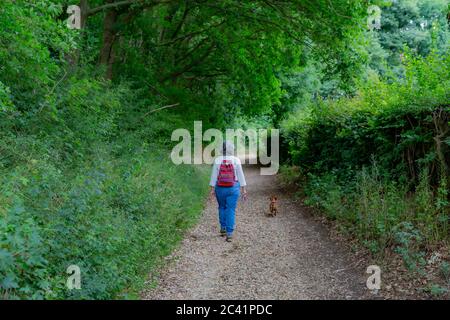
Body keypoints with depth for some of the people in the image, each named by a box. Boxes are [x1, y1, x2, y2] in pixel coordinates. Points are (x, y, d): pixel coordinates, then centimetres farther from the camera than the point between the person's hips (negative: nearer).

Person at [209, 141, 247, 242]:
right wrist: (243, 190, 0)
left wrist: (212, 189, 0)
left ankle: (223, 228, 27)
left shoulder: (217, 160, -7)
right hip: (233, 188, -1)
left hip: (220, 188, 1)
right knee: (231, 210, 2)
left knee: (222, 207, 22)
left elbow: (214, 176, -5)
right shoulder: (236, 160, -8)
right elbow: (240, 176, -5)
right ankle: (229, 233, -4)